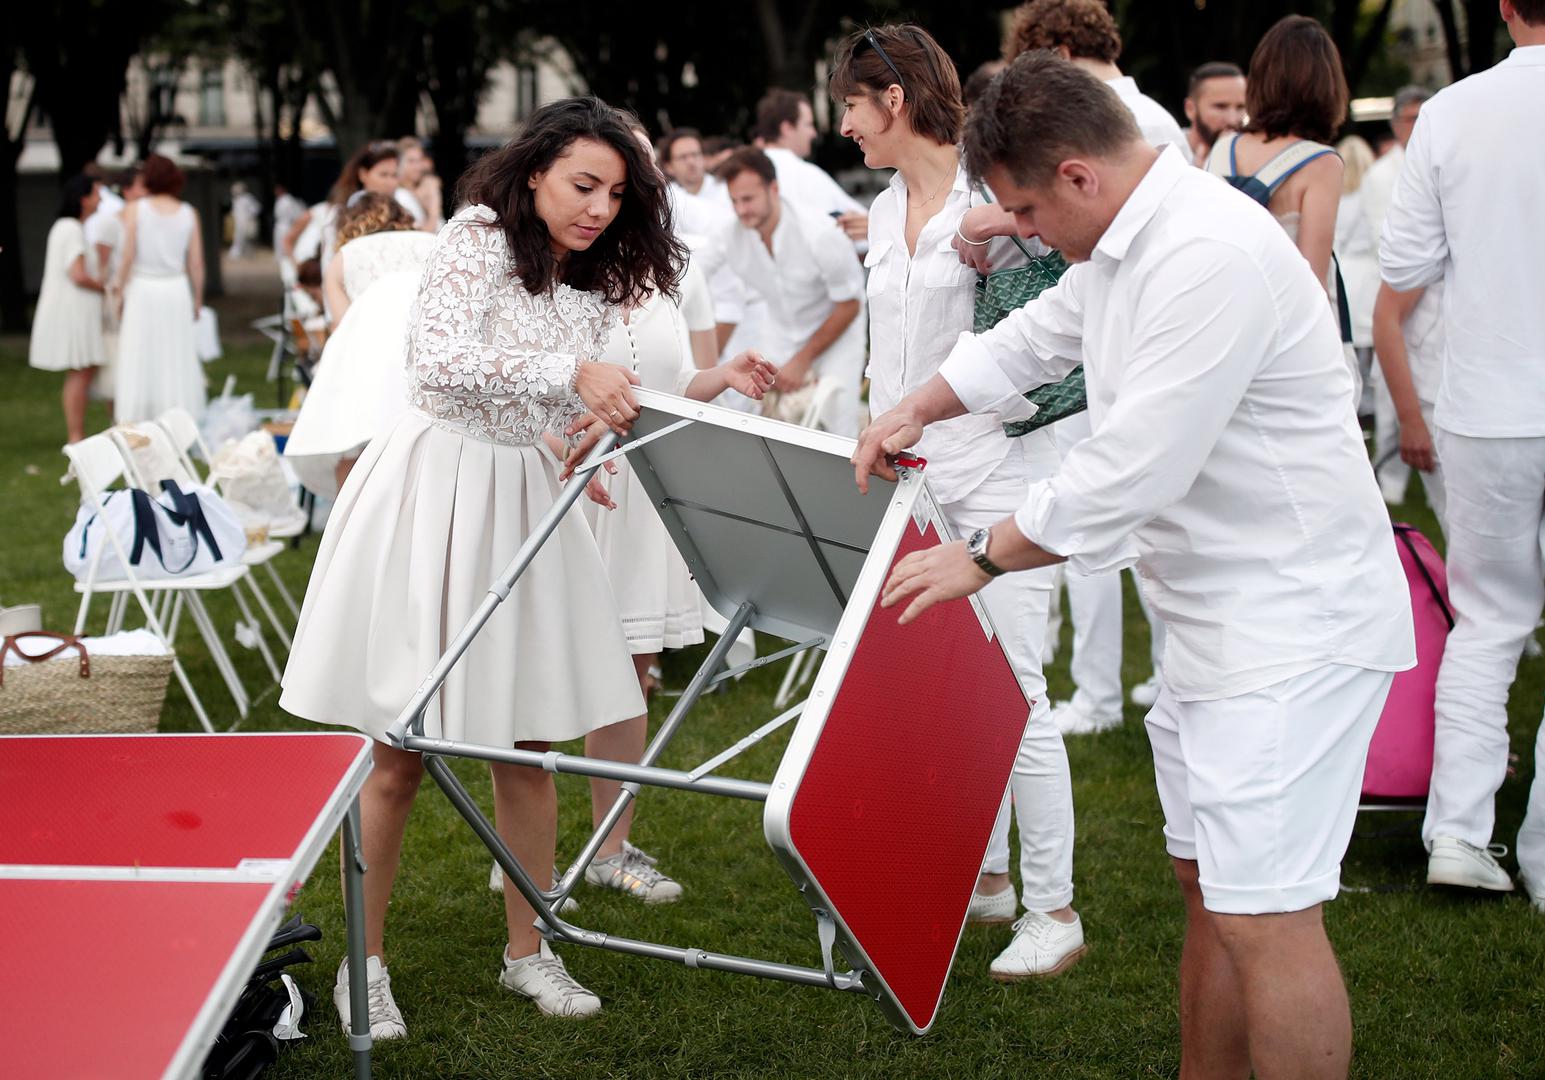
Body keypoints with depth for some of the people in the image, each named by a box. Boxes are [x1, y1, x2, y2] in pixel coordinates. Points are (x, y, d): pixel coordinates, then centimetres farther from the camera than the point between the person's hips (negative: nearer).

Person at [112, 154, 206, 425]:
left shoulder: (135, 209, -5)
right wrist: (197, 300, 11)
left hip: (142, 290, -2)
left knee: (137, 361, 4)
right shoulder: (189, 213, 1)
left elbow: (128, 257, -9)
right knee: (177, 360, 8)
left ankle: (133, 427, 2)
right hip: (177, 291, 2)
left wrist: (120, 291, 3)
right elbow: (196, 264, 1)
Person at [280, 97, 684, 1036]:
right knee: (398, 756, -2)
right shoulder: (479, 237, -9)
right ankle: (365, 960, 11)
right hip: (435, 491, -6)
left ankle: (528, 950, 21)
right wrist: (570, 374, -32)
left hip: (527, 502, 6)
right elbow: (436, 360, -26)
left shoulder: (592, 287, 11)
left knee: (529, 745, 8)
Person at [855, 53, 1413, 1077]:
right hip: (1214, 622, 11)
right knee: (1207, 883, 17)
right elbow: (1033, 338, 29)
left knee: (1262, 915, -9)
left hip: (1292, 627, -11)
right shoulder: (1123, 244, 9)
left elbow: (1131, 470, -25)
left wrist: (983, 557, -13)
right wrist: (918, 410, 17)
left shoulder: (1208, 259, -25)